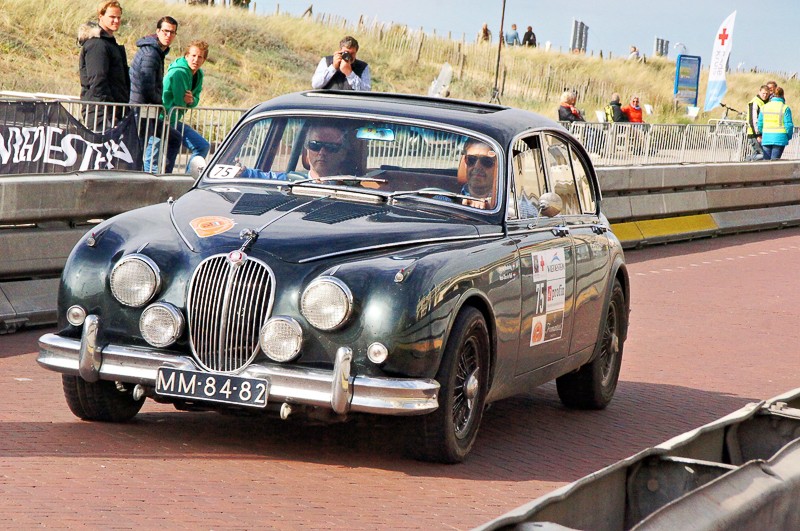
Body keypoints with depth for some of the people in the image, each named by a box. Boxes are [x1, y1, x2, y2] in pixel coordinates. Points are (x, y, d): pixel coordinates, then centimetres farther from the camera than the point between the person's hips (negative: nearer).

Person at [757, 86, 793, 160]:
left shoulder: (764, 107, 5)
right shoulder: (785, 108, -6)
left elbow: (760, 123, 9)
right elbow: (789, 125, -6)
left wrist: (761, 135, 25)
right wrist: (789, 137, 11)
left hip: (766, 138, 3)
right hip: (780, 138, -3)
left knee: (766, 160, 6)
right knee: (774, 160, -2)